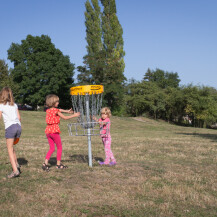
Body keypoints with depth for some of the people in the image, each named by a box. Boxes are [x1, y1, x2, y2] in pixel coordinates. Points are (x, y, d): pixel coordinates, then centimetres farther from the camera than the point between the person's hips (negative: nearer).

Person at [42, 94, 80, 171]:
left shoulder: (48, 110, 10)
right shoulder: (55, 110, -10)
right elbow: (65, 118, -4)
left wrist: (67, 111, 26)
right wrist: (74, 115, 5)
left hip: (48, 130, 7)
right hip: (54, 130, -7)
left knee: (52, 148, 12)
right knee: (59, 147, 9)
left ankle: (45, 163, -1)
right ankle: (58, 164, 13)